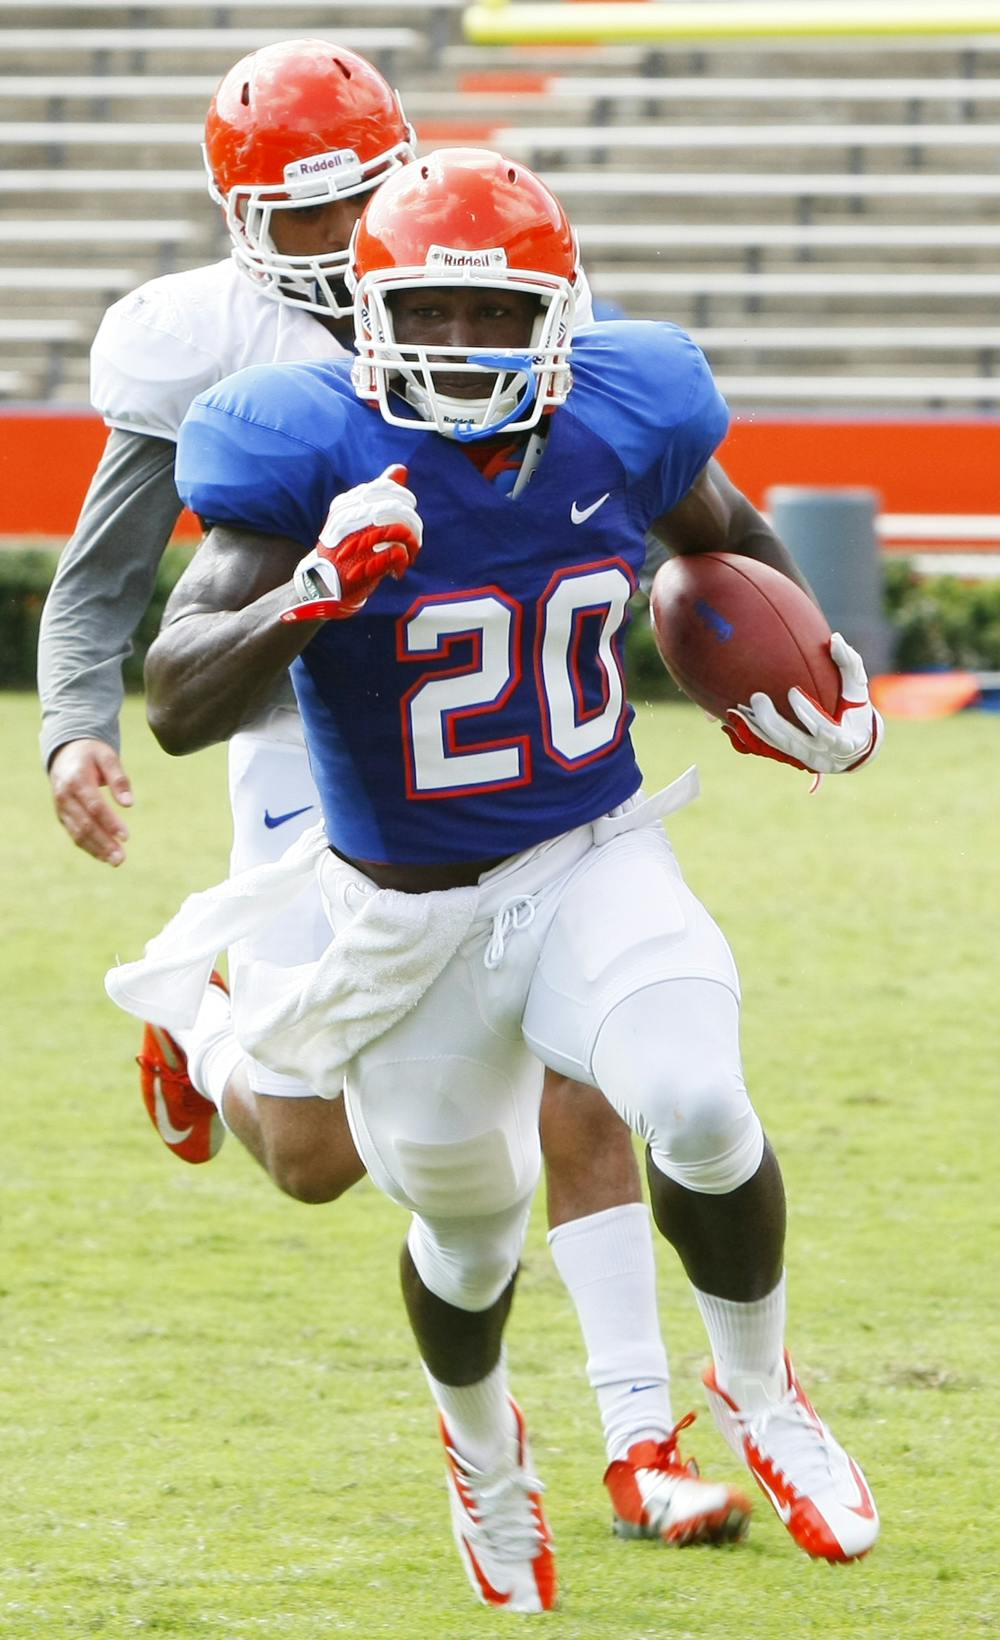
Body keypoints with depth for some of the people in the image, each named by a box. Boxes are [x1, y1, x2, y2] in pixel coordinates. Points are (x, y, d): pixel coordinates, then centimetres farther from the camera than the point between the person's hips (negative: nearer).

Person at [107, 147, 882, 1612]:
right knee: (470, 1235, 16)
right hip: (412, 923, -1)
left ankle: (757, 1393, 4)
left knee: (699, 1114, -26)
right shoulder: (318, 459, -21)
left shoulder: (619, 424, -9)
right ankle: (482, 1446, 53)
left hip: (600, 863, 1)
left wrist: (817, 682, 4)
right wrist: (312, 598, -44)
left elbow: (732, 539, 17)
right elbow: (181, 705, -28)